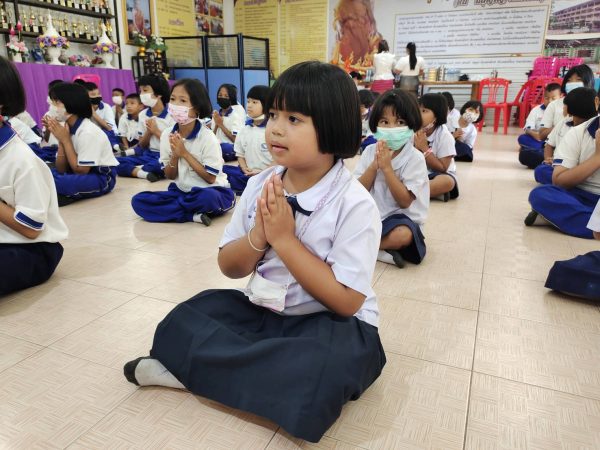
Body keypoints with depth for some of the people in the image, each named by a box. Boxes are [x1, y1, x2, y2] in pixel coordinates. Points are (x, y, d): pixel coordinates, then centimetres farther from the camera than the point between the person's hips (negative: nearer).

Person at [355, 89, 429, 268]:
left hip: (400, 217, -4)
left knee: (403, 235, -35)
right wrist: (374, 165, -18)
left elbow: (404, 201, -18)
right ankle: (382, 249, -16)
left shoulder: (415, 158, -11)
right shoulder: (370, 151, 1)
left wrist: (386, 166, -23)